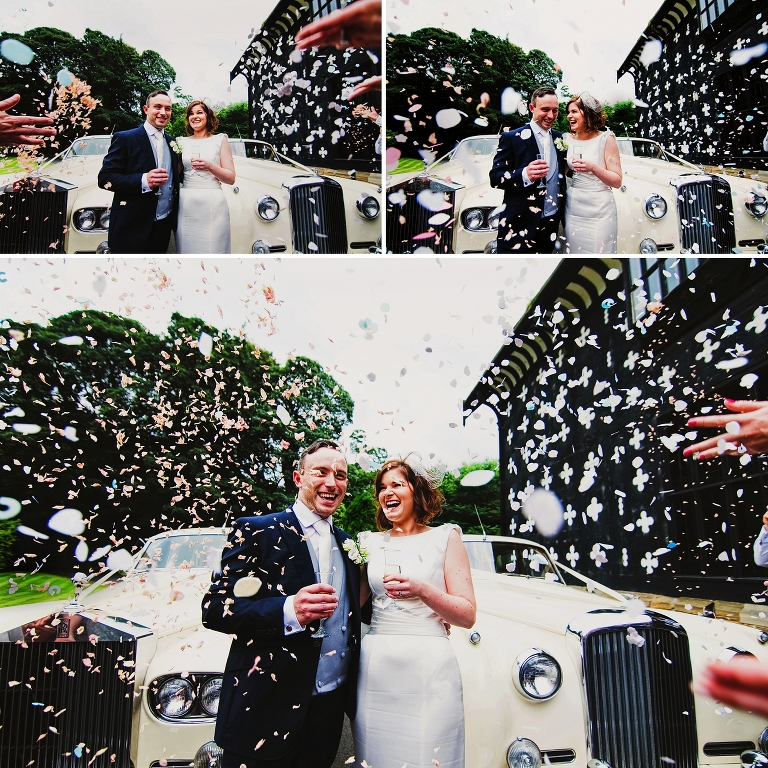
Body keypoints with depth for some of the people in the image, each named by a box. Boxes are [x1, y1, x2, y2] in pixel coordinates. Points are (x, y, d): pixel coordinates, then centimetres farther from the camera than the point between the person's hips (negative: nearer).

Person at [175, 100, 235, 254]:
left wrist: (209, 166, -13)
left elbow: (231, 178, 1)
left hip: (212, 203, -3)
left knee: (213, 249, -5)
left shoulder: (220, 140, 7)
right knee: (186, 249, 2)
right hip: (185, 204, 3)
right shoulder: (182, 142, 14)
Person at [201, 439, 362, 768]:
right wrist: (288, 610, -29)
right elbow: (214, 608, -15)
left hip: (330, 707, 6)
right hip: (265, 709, -5)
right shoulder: (256, 531, -8)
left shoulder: (345, 544, 11)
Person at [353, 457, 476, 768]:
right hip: (374, 668, 3)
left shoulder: (445, 537, 1)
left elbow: (468, 615, -3)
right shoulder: (371, 543, 11)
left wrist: (421, 590, -19)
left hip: (427, 668, -3)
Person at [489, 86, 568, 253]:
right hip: (519, 227, -5)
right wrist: (524, 175, -28)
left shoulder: (560, 138, 11)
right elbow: (495, 177, -11)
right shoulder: (512, 138, -5)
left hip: (551, 225, 5)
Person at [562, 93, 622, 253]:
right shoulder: (567, 139, 7)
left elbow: (617, 182, -9)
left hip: (599, 213, -4)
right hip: (572, 210, 4)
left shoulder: (606, 139, -5)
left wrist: (593, 168, -22)